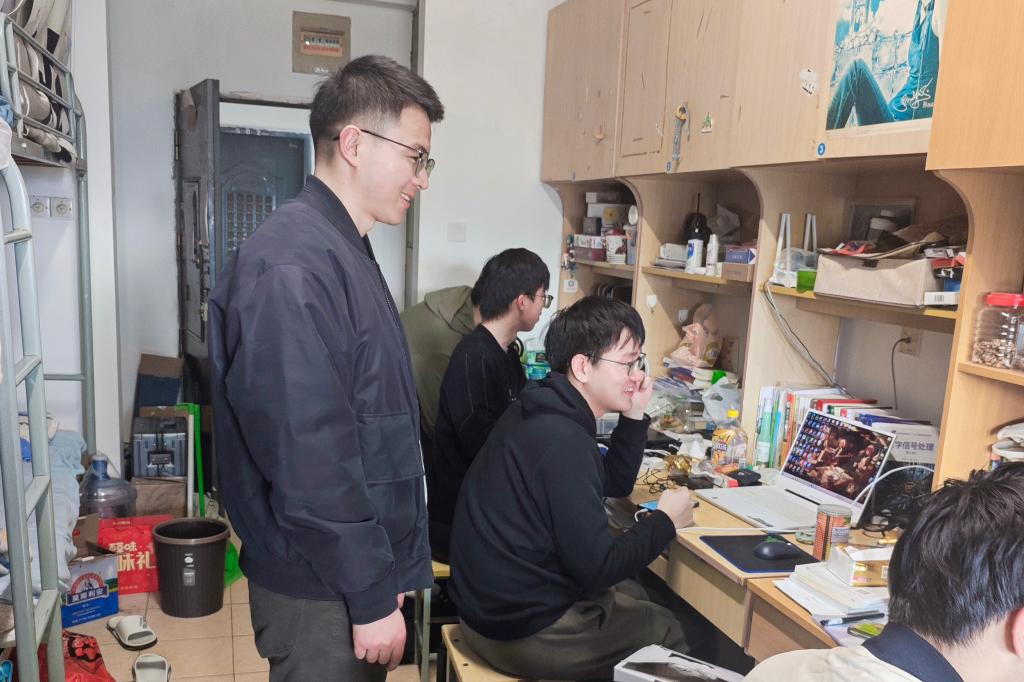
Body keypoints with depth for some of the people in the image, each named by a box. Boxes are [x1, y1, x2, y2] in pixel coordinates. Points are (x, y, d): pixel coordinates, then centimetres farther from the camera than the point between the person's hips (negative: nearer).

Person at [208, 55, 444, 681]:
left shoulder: (346, 252, 9)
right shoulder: (289, 266, -23)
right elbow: (308, 459, -26)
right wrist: (372, 598, -19)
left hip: (362, 569, 9)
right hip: (323, 593, -9)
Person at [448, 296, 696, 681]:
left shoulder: (545, 412, 4)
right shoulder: (562, 440, -28)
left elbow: (615, 485, 14)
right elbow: (596, 568, -24)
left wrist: (634, 416, 1)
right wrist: (665, 522, -10)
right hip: (522, 629, -9)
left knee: (632, 595, 26)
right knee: (666, 630, 11)